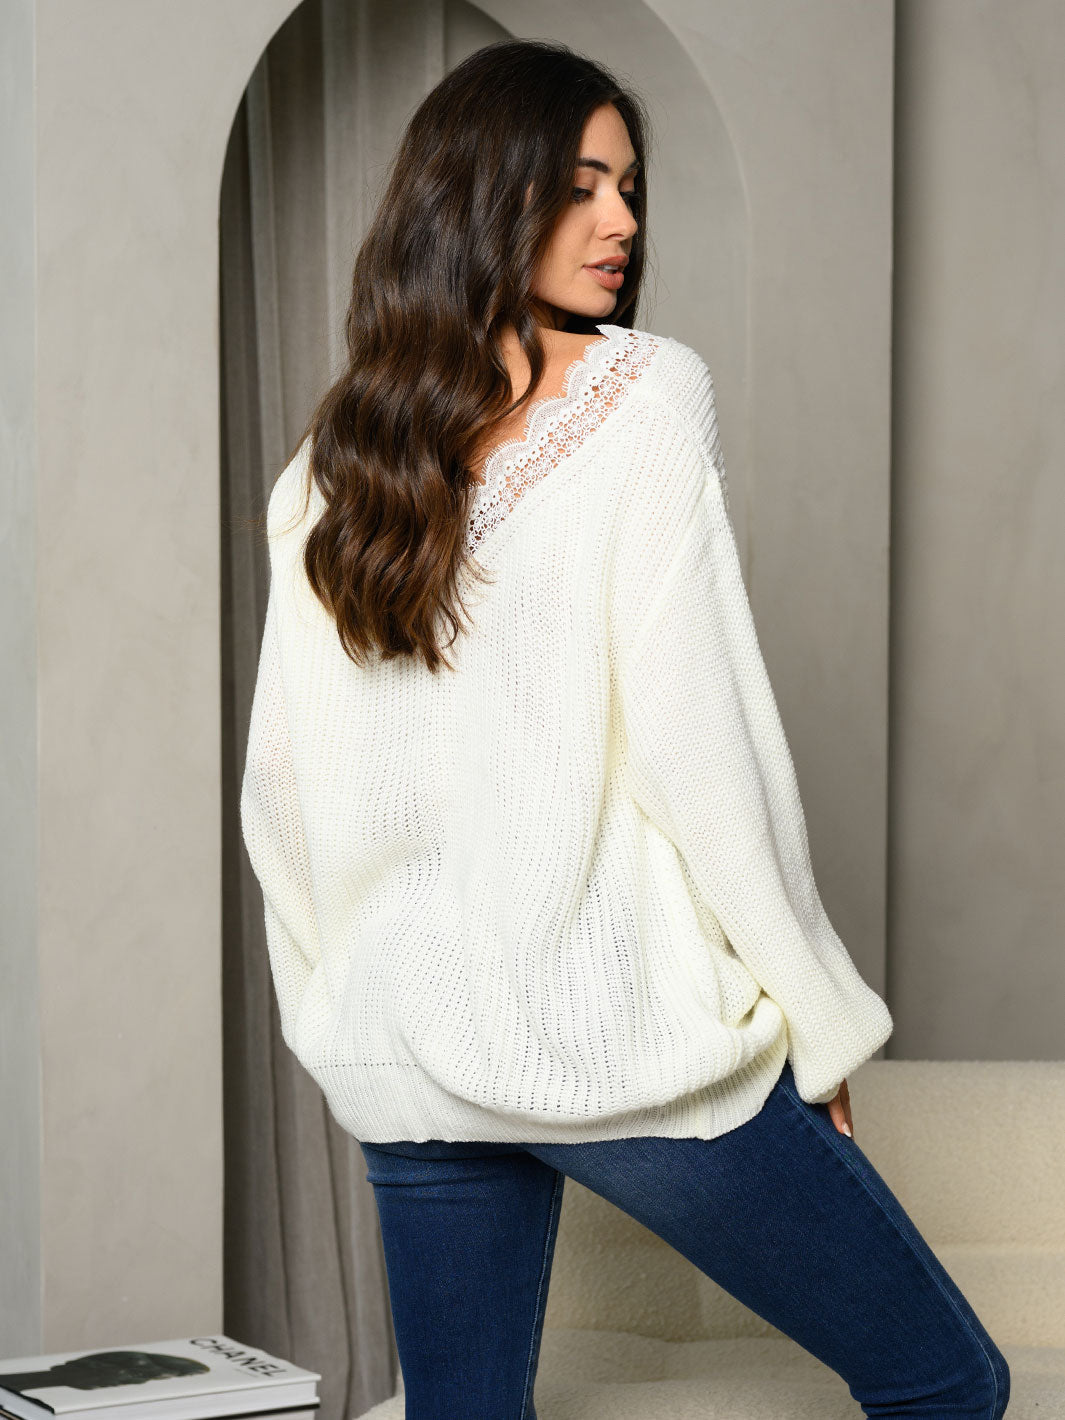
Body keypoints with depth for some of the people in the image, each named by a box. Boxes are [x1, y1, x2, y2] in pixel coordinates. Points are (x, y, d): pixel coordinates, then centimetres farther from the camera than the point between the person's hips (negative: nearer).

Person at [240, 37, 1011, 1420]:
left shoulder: (327, 465, 9)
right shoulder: (647, 392, -6)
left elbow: (280, 780, 8)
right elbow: (693, 725, -13)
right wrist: (816, 1010, -5)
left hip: (401, 1054, 6)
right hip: (616, 1030, -6)